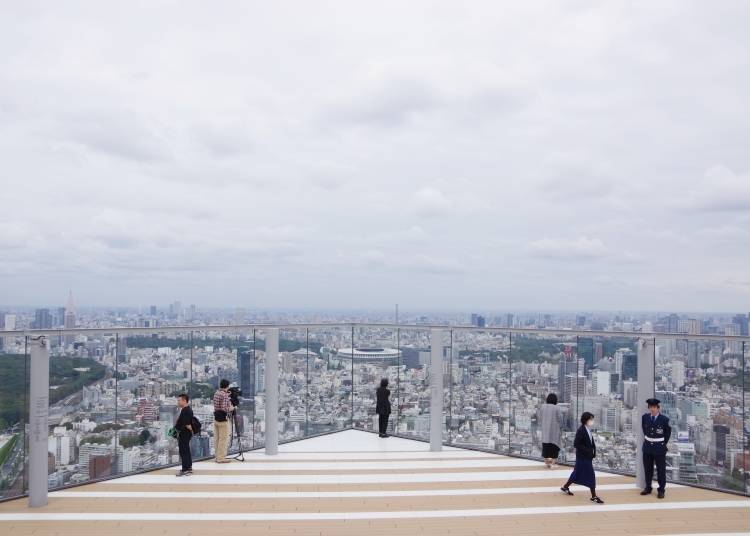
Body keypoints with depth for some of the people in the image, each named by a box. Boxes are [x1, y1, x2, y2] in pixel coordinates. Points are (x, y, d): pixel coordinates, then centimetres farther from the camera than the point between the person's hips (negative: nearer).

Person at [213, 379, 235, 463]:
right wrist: (231, 408, -6)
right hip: (223, 419, -9)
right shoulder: (225, 395, -17)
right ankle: (221, 458, 0)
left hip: (216, 418, 9)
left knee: (217, 439, 13)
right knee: (223, 439, -2)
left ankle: (217, 456, 19)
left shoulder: (216, 393, 10)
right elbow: (224, 408, -24)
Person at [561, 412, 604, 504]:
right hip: (583, 457, -9)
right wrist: (587, 450, -22)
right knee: (591, 475, -4)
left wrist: (593, 451, 2)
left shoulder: (588, 430, 6)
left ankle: (565, 487, 33)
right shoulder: (581, 431, -21)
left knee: (577, 473, 18)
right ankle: (594, 496, 5)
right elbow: (576, 444, -22)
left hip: (588, 456, 9)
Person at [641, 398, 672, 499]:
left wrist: (664, 443, 4)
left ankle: (661, 490, 15)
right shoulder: (645, 417, -2)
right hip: (647, 446, 4)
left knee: (661, 469, 4)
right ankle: (648, 488, 26)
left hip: (659, 448, -4)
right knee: (647, 469, 13)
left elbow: (668, 432, 3)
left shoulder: (664, 419, -13)